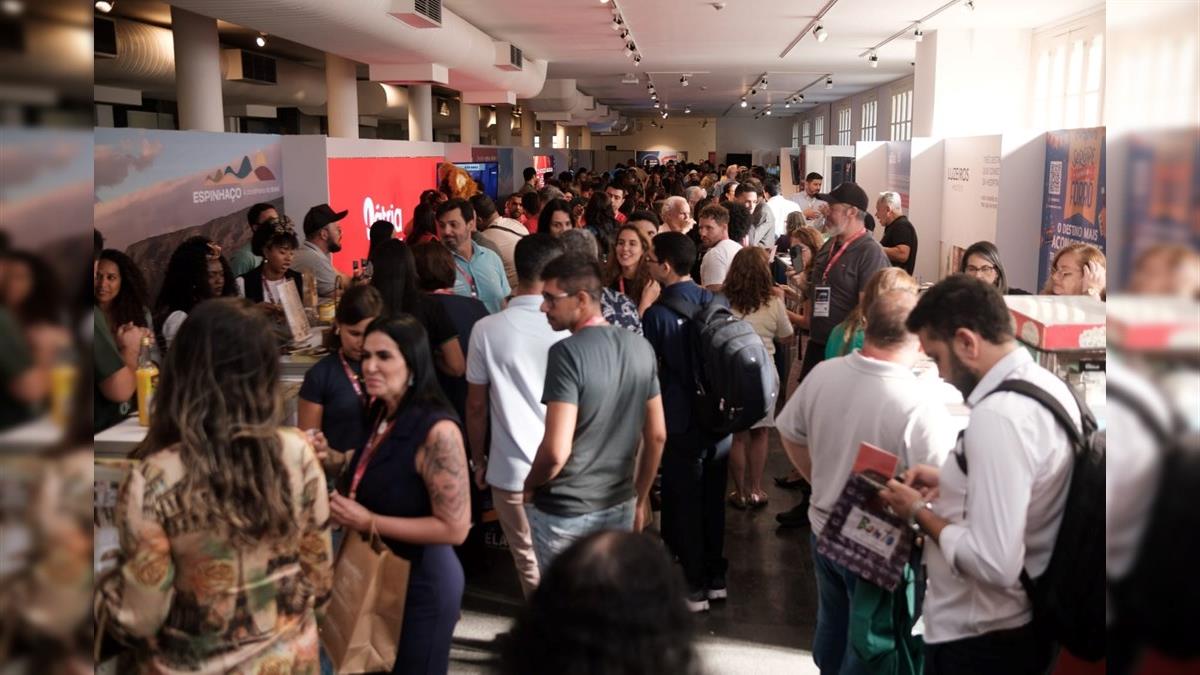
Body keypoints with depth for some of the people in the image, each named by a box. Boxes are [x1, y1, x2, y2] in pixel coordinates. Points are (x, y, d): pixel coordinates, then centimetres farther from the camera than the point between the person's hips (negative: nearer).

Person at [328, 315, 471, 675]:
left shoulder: (436, 430, -26)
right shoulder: (381, 414, 0)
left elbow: (455, 528, -26)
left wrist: (368, 522, -24)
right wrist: (345, 505, -4)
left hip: (420, 581, -8)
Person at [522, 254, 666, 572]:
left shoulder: (567, 352, -20)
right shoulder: (641, 348, 0)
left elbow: (556, 452, -25)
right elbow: (657, 436, 6)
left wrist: (529, 486, -5)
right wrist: (640, 500, 17)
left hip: (564, 511, -6)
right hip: (620, 505, 6)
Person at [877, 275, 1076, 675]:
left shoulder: (997, 414, -28)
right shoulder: (1049, 385, 2)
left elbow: (994, 563, -30)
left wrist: (920, 513, -17)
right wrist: (953, 482, 8)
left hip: (978, 638, -9)